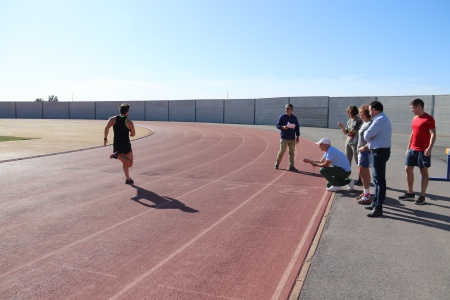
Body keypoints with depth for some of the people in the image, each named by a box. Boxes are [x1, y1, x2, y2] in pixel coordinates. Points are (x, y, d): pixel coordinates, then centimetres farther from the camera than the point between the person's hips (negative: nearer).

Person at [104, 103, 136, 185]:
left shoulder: (113, 119, 0)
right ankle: (117, 156, -21)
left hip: (116, 145, 5)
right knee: (129, 164, 2)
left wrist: (105, 138, -6)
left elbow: (107, 128, -15)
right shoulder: (129, 122, -6)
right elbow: (133, 134, 0)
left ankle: (128, 179, 18)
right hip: (125, 145, -5)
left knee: (125, 162, 20)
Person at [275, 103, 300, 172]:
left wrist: (297, 136, 9)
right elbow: (277, 125, 0)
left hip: (292, 138, 3)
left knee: (292, 152, 4)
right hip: (284, 138, -3)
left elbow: (297, 127, 13)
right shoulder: (282, 117, 0)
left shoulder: (294, 118, 8)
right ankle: (277, 163, 17)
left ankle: (291, 166, 10)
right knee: (282, 151, -4)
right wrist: (283, 127, -20)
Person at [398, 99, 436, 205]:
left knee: (424, 172, 2)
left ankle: (422, 196, 9)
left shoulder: (429, 119, -12)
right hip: (412, 150, 8)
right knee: (408, 169, 10)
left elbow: (433, 134, -18)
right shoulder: (415, 119, 12)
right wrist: (408, 147, 19)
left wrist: (430, 148, -31)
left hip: (423, 151, -8)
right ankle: (410, 193, 21)